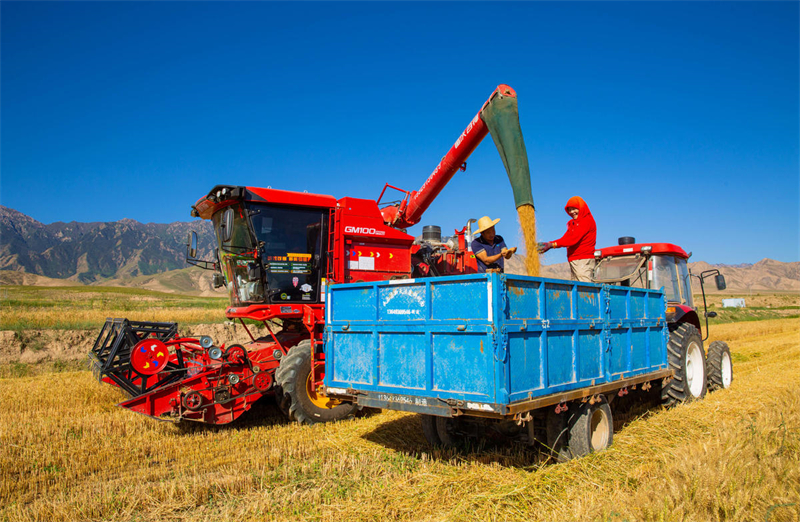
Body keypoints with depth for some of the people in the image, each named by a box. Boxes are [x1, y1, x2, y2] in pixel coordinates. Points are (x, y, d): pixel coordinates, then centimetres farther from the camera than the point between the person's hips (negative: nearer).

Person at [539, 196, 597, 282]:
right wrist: (548, 244, -5)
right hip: (573, 260, 8)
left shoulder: (587, 220, -6)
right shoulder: (572, 223, 21)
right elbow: (565, 238, 10)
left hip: (583, 260, -8)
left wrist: (552, 244, -21)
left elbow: (573, 238, -17)